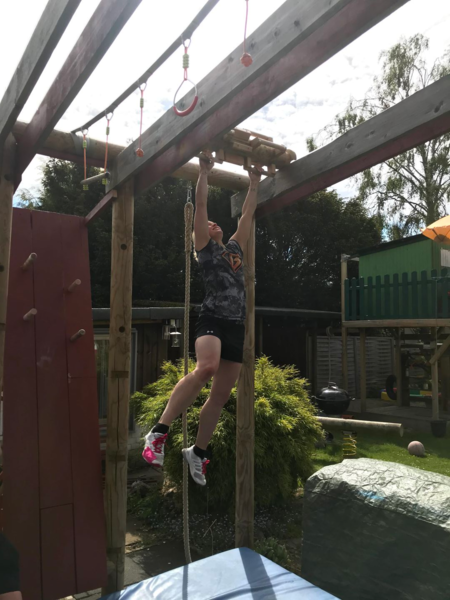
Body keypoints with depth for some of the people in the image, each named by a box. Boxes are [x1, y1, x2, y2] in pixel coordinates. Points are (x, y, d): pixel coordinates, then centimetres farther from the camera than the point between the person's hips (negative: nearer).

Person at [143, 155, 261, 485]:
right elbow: (201, 205, 6)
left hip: (237, 327, 6)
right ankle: (159, 431, -24)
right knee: (206, 367, -36)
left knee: (221, 395, 5)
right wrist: (205, 172, 11)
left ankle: (197, 452, 23)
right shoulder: (205, 247, 10)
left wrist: (254, 183, 35)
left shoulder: (235, 248, 25)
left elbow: (248, 215, 30)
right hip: (212, 320, -6)